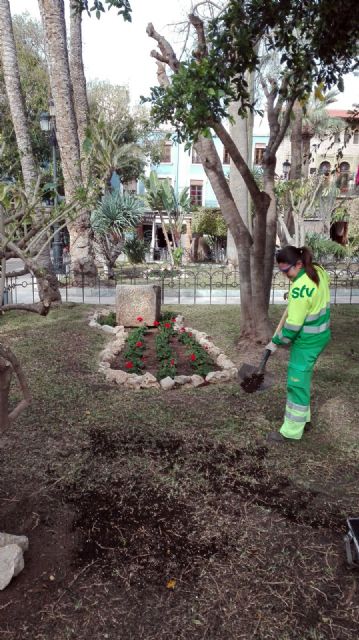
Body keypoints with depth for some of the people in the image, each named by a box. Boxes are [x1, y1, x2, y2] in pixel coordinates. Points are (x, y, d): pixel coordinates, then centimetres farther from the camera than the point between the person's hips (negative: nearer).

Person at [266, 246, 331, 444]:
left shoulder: (300, 288, -28)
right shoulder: (319, 271, -1)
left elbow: (294, 326, -24)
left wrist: (276, 341, -10)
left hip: (307, 340, -9)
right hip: (321, 334, 10)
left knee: (297, 383, 1)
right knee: (302, 378, 21)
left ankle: (291, 431, 13)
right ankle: (303, 419, 35)